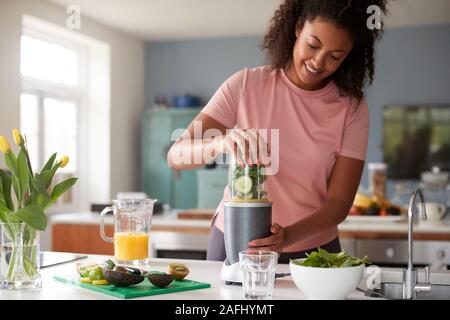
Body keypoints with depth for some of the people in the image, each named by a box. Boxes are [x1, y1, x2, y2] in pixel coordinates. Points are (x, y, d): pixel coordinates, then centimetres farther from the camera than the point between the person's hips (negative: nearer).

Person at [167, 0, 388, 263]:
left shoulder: (353, 109, -7)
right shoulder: (246, 85, -8)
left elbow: (339, 202, -11)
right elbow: (176, 155, -13)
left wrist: (289, 236, -30)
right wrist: (222, 143, -35)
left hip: (312, 249, 1)